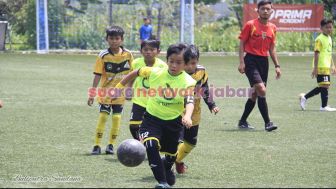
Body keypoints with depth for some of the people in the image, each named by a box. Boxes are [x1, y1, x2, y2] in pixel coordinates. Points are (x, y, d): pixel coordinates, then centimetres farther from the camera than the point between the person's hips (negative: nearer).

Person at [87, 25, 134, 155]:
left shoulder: (128, 55, -5)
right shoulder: (103, 56, -10)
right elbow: (97, 75, -9)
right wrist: (92, 94, -11)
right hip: (105, 92, -2)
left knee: (116, 117, -1)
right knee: (103, 116, -6)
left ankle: (111, 145, 12)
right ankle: (97, 145, 0)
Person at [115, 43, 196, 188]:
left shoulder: (188, 81, -17)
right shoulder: (155, 73, -12)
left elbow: (189, 101, -31)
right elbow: (136, 73, 7)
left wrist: (187, 116, -51)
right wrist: (121, 84, 14)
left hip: (173, 121, 0)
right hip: (152, 118, 0)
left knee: (171, 153, 18)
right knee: (151, 145, -27)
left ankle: (167, 169, 56)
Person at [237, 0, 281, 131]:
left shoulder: (272, 28, 11)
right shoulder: (250, 25, -5)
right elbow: (242, 43, -4)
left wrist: (277, 66, 13)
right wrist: (241, 62, -12)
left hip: (264, 61, 6)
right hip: (251, 60, -6)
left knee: (255, 94, 10)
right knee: (261, 90, -18)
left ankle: (243, 122, 23)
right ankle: (267, 123, -16)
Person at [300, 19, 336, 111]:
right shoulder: (319, 39, -11)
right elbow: (316, 53, -14)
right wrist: (315, 68, -17)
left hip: (327, 67, 9)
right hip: (321, 66, -9)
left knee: (322, 87, 11)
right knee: (324, 85, -8)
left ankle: (304, 97, 20)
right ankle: (324, 106, -1)